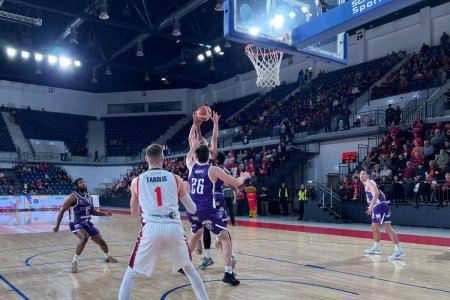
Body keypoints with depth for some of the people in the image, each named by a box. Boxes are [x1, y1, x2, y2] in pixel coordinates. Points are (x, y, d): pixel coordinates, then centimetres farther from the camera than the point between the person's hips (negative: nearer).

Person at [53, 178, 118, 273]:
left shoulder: (89, 197, 5)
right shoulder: (73, 197, -16)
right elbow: (62, 210, -13)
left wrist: (104, 214, 2)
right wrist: (57, 226, -15)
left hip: (87, 223, 7)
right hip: (76, 223, -7)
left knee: (101, 241, 10)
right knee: (85, 237, -36)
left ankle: (106, 256, 40)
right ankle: (74, 261, -22)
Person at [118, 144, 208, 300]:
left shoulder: (137, 181, 11)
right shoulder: (175, 178, 11)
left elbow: (134, 213, 25)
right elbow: (192, 210, 21)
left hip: (151, 229, -1)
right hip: (174, 228, 1)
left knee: (130, 274, 15)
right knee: (190, 269, 25)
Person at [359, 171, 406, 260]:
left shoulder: (369, 182, -6)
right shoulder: (368, 184, 23)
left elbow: (376, 193, -24)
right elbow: (382, 194, 27)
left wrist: (371, 206, -29)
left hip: (379, 207, -11)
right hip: (376, 208, 11)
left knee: (387, 228, -15)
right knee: (374, 227, 21)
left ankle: (399, 250, -19)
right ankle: (376, 248, 33)